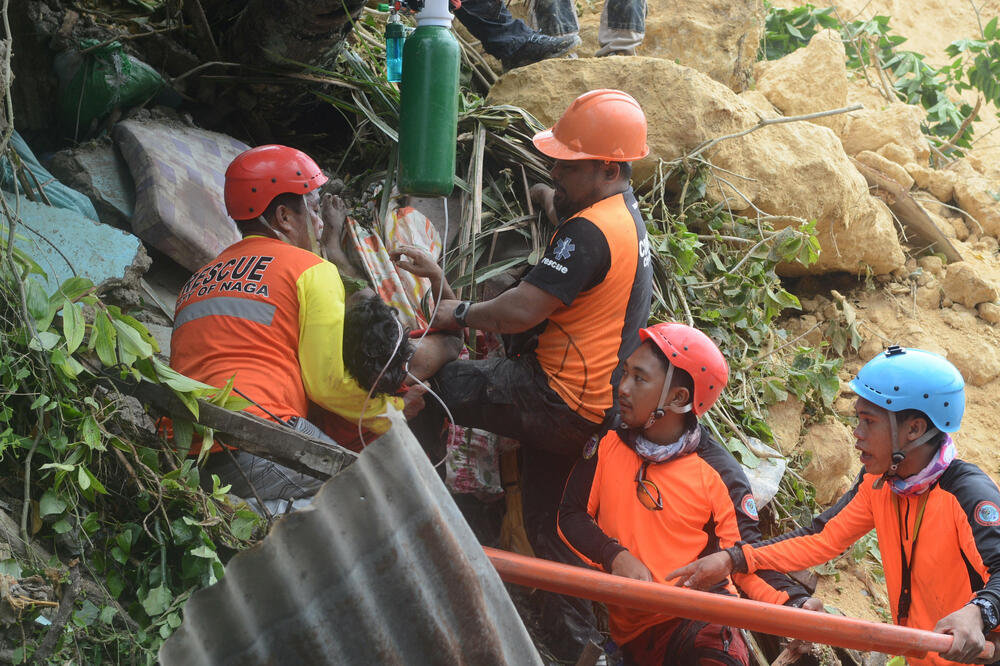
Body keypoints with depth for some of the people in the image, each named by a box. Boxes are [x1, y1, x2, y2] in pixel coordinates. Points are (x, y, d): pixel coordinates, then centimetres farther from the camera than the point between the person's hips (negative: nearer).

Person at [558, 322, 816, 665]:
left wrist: (794, 604, -25)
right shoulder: (608, 444, 2)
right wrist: (615, 556, -13)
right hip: (629, 622, 6)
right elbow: (572, 514, 6)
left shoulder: (718, 473, -7)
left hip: (701, 619, -6)